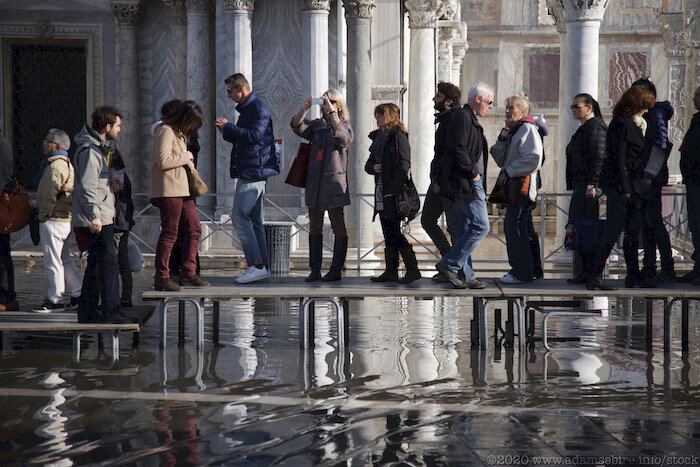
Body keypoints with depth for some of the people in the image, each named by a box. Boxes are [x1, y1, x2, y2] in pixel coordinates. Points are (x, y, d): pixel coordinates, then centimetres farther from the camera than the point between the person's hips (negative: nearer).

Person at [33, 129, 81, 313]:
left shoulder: (55, 166, -16)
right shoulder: (67, 164, 16)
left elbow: (50, 194, -22)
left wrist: (45, 214, -11)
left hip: (53, 221, -10)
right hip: (65, 219, 10)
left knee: (53, 261, -4)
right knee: (65, 260, 16)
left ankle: (55, 300, 0)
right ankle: (78, 295, 18)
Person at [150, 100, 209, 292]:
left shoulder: (180, 133, 20)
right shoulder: (165, 131, -11)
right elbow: (163, 161, -22)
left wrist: (188, 163, 10)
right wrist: (185, 157, -11)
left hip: (182, 189, 10)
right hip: (168, 190, -10)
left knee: (194, 228, 8)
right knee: (169, 233, -7)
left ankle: (188, 272, 14)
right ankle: (161, 278, -1)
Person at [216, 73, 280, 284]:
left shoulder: (259, 108, -11)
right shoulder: (246, 109, 21)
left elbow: (254, 136, -23)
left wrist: (228, 126, -16)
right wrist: (227, 133, 9)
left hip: (254, 170, -11)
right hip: (249, 171, 11)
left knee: (239, 215, -13)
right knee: (253, 219, 9)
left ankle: (256, 265, -15)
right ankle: (262, 267, 11)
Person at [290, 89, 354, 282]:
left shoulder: (345, 126, 2)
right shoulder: (317, 125, 14)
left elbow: (342, 136, -21)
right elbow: (297, 126, -1)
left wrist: (332, 112, -26)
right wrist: (305, 108, -16)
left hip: (334, 181, -5)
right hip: (314, 182, 5)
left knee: (338, 226, -1)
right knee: (314, 226, 6)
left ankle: (336, 270, 3)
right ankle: (315, 269, 9)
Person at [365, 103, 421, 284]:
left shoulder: (398, 136, -9)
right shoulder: (378, 137, 18)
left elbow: (404, 165, -17)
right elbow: (368, 164, 22)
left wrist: (392, 191, -21)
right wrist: (373, 168, -3)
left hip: (395, 192, -9)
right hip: (381, 192, 9)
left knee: (393, 232, -10)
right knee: (388, 233, 10)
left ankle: (412, 269, -6)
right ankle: (391, 272, 13)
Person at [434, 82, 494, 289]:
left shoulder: (470, 119, 21)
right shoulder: (462, 118, -11)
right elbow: (457, 150, -21)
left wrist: (441, 180, 23)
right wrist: (473, 173, -14)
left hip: (468, 183, 10)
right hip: (467, 184, -10)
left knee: (465, 230, 9)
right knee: (480, 226, -12)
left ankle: (465, 276, 12)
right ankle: (449, 264, -9)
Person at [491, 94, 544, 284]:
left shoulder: (528, 129, -8)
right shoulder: (512, 131, 21)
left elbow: (533, 160, -17)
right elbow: (501, 160, 19)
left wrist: (508, 172, -15)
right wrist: (502, 140, 4)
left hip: (523, 185, -10)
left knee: (512, 225, -15)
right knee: (515, 227, 10)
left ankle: (520, 272, -13)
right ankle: (527, 270, 15)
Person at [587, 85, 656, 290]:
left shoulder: (635, 124, 17)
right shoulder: (621, 124, -12)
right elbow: (618, 160, -17)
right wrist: (625, 190, -20)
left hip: (632, 185, 9)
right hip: (619, 183, -9)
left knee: (634, 230, 11)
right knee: (614, 230, -10)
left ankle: (634, 276, 18)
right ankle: (594, 277, -7)